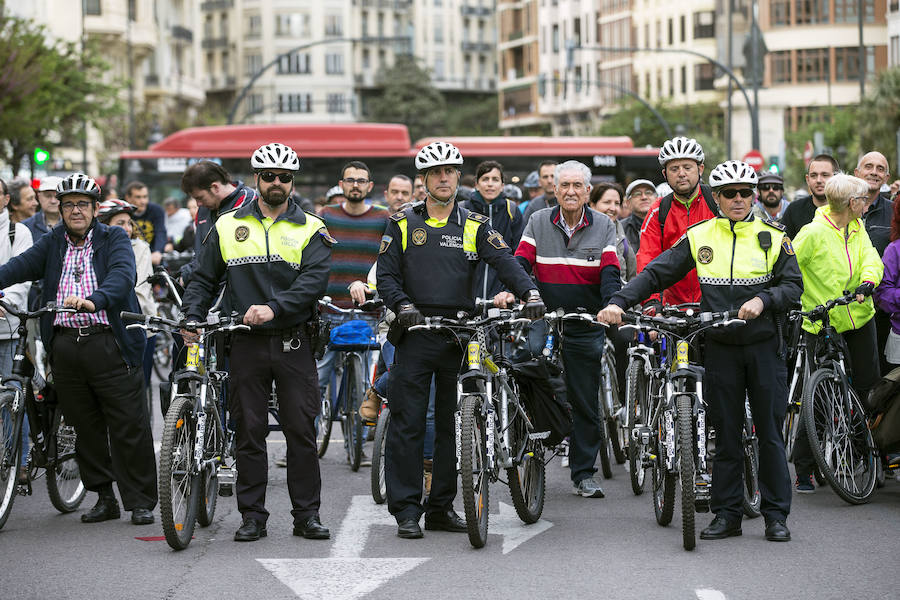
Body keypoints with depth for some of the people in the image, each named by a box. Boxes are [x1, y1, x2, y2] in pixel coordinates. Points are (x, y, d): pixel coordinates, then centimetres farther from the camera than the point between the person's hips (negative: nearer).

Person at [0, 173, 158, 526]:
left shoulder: (114, 240, 3)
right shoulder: (52, 244, 14)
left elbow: (122, 275, -16)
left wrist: (94, 301, -36)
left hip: (109, 344, -4)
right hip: (66, 347, 4)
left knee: (129, 427, -3)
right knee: (86, 427, 8)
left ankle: (141, 503, 5)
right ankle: (104, 498, 19)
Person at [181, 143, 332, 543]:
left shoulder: (311, 229, 4)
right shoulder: (228, 226, 9)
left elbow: (314, 281, -11)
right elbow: (204, 279, 13)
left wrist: (274, 308, -24)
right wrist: (192, 317, -4)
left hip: (293, 343, -1)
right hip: (247, 344, 1)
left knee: (301, 431, 0)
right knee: (249, 432, 3)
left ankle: (307, 514, 7)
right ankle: (252, 517, 9)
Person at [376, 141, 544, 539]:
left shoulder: (474, 226, 9)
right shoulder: (403, 223, 8)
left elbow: (504, 261, -4)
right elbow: (386, 274, 3)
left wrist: (529, 293, -22)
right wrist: (402, 305, -16)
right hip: (416, 331, -2)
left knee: (452, 424, 5)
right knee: (407, 422, -4)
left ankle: (441, 507, 13)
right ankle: (406, 509, 0)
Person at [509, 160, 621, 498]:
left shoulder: (603, 226, 3)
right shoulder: (538, 222, 5)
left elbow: (610, 273, -6)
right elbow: (521, 262, -2)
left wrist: (612, 304, -25)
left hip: (586, 327, 0)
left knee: (586, 402, 4)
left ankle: (583, 474, 13)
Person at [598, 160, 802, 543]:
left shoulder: (773, 237, 3)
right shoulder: (700, 237, 5)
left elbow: (793, 286, 0)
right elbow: (655, 273, 2)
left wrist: (762, 300, -19)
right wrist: (619, 302, -11)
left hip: (763, 344, -1)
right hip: (720, 346, 1)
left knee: (770, 433, 1)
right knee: (725, 434, 5)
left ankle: (776, 515, 8)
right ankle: (726, 514, 10)